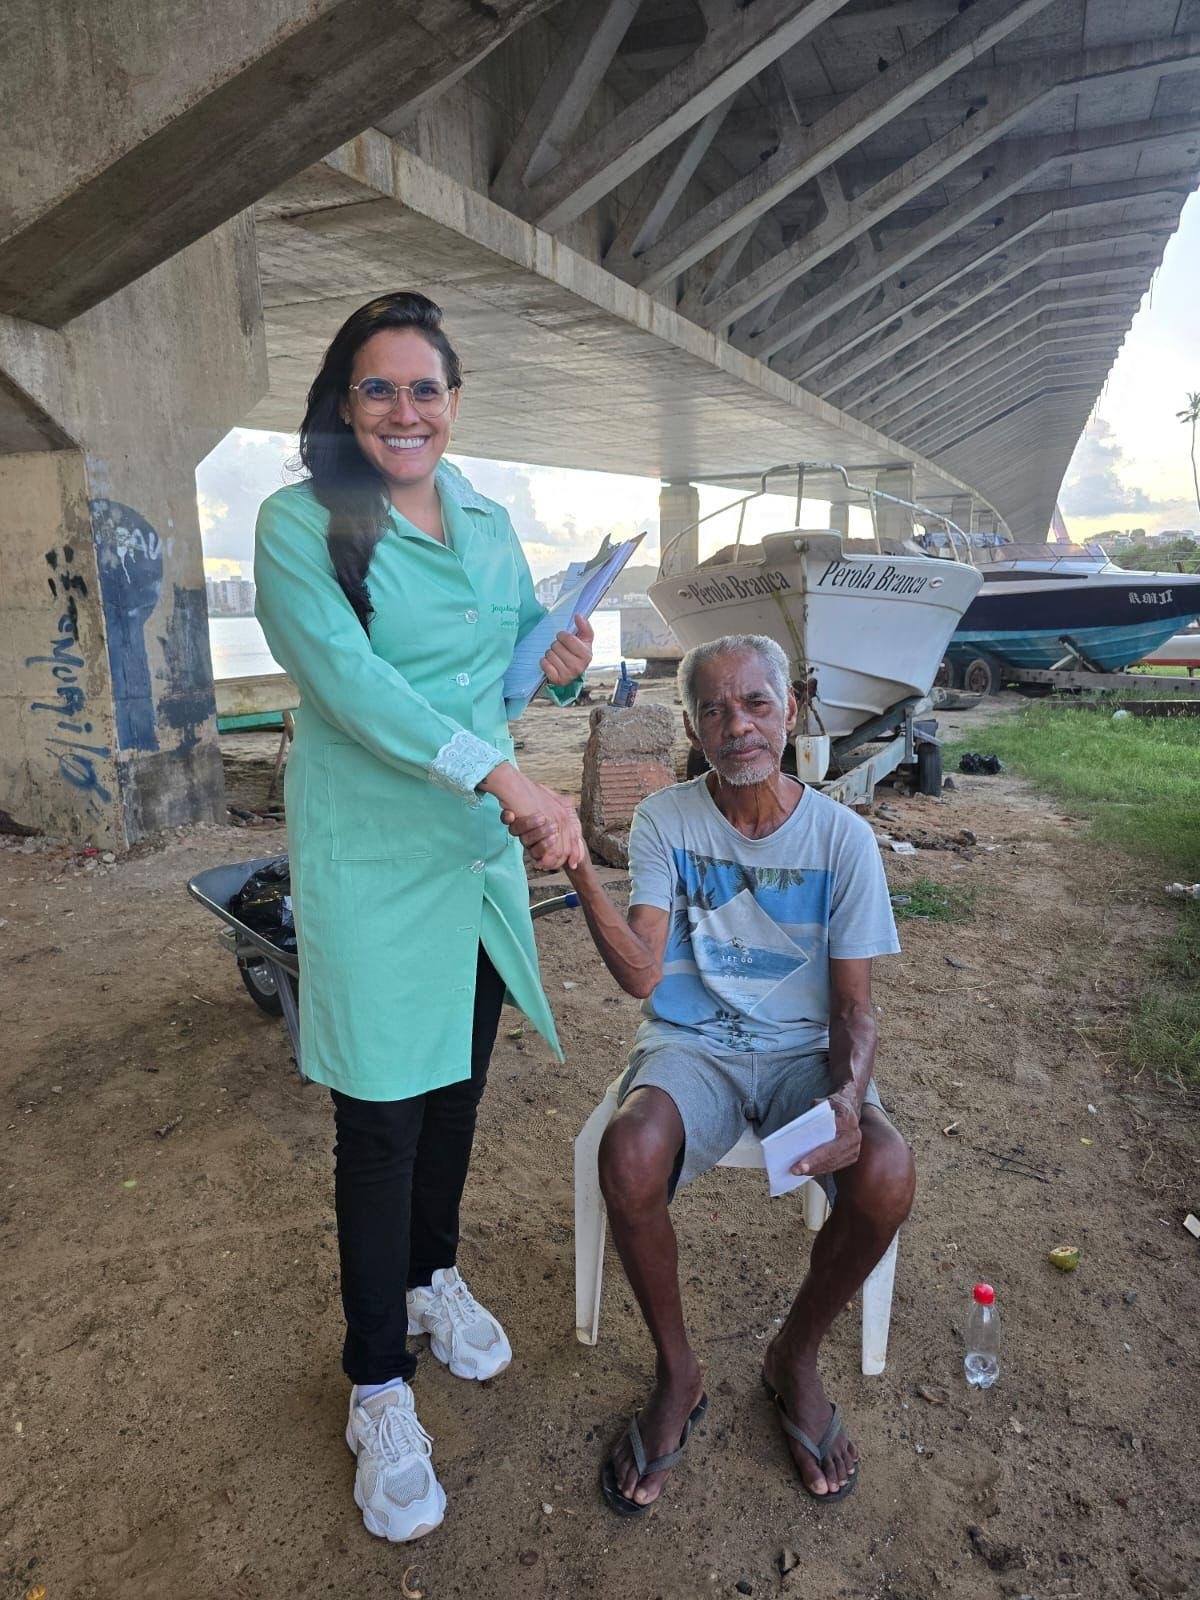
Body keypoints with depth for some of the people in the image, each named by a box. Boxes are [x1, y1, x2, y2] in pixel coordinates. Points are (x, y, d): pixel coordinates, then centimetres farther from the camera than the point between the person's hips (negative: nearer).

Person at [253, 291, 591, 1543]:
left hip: (482, 847, 6)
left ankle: (433, 1275, 44)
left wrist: (555, 661, -3)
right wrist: (511, 779, -30)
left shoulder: (489, 524, 9)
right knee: (381, 1115, 3)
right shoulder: (301, 524, -8)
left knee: (460, 1079, 18)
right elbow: (351, 682, -21)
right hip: (369, 856, -5)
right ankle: (378, 1383, 25)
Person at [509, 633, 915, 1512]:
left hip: (804, 1051, 1)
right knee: (629, 1156, -31)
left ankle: (796, 1356, 6)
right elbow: (642, 974, -16)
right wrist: (580, 869, -31)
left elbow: (854, 1004, -2)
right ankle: (678, 1375, 1)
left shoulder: (842, 837, -5)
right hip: (691, 1046, 0)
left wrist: (850, 1095, -23)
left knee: (885, 1174, -29)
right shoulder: (665, 821, -6)